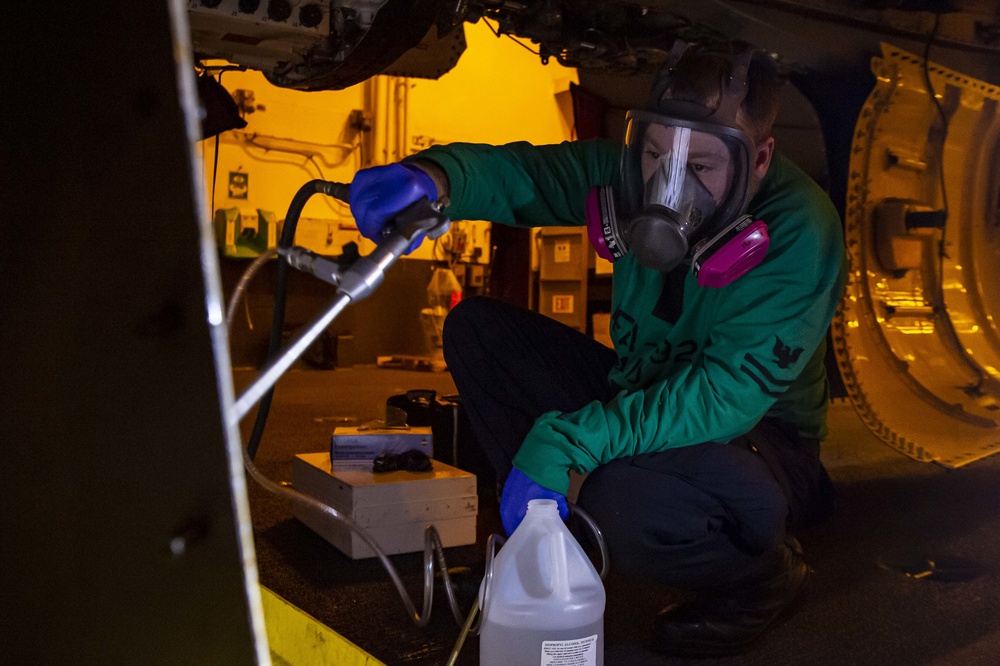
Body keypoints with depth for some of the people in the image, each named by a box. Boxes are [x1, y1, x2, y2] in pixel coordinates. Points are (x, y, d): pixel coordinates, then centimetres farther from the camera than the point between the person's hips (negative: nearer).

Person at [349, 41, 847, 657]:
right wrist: (433, 177, -38)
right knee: (477, 329, -6)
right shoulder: (634, 172, -10)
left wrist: (566, 441, -41)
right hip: (644, 393, 6)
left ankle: (767, 577, -4)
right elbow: (522, 172, -13)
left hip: (756, 435, -5)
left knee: (625, 500, -39)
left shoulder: (799, 234, -27)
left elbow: (727, 395, -34)